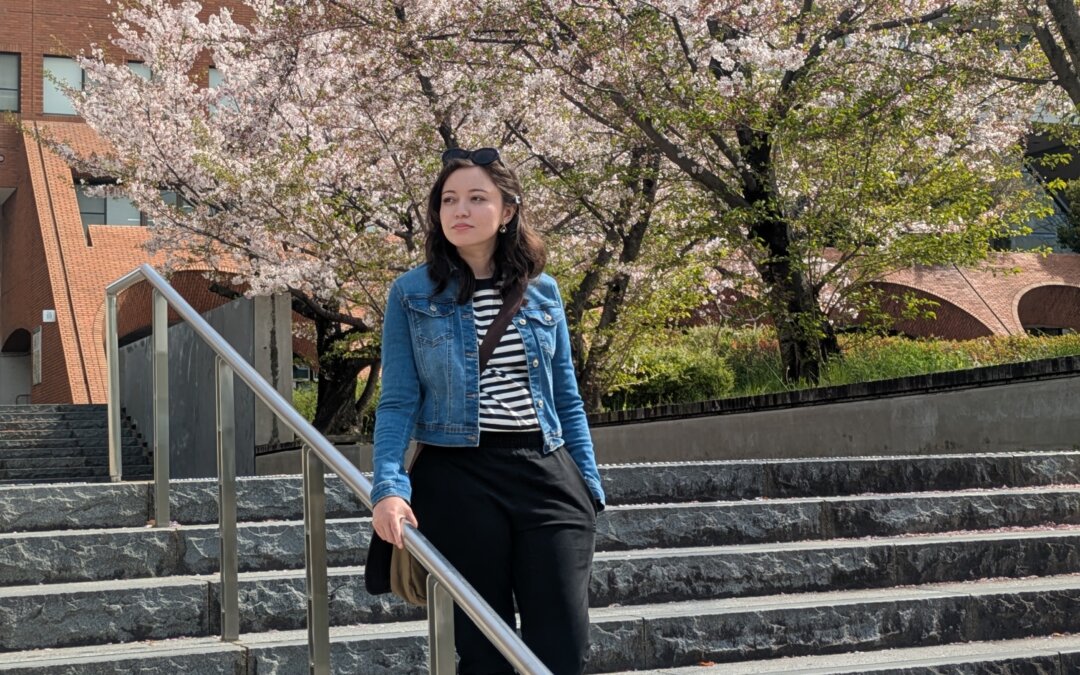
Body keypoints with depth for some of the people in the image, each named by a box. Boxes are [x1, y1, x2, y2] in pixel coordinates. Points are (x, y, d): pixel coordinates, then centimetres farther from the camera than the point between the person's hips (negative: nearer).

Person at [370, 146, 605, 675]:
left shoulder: (542, 291, 9)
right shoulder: (411, 294, 1)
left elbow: (566, 399, 13)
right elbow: (398, 402, -4)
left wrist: (590, 487, 10)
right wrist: (388, 486, -17)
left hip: (546, 474, 2)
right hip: (459, 478, -2)